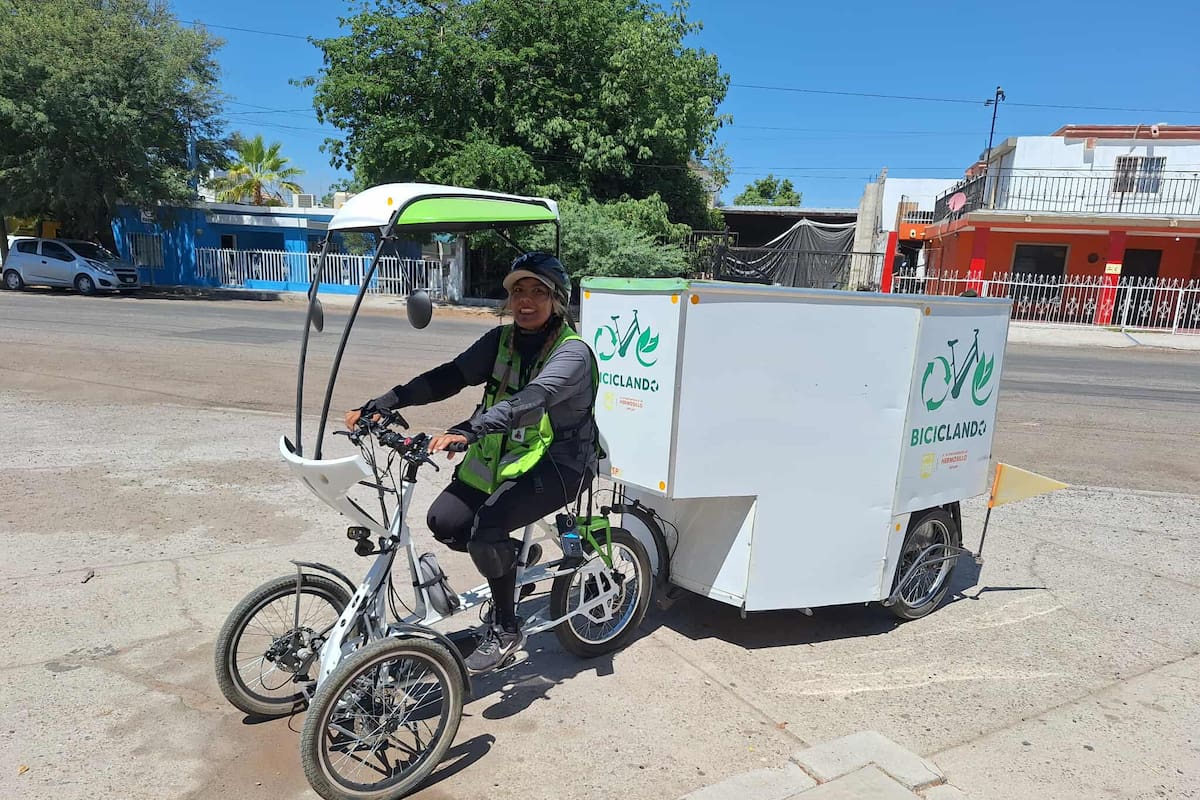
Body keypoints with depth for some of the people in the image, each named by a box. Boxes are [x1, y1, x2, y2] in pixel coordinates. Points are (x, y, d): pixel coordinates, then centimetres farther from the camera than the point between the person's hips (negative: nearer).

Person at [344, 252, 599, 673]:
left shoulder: (572, 352, -17)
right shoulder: (501, 340, 3)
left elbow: (531, 400, -35)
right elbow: (447, 377, -6)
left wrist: (465, 431, -49)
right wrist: (376, 406, -16)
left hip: (557, 464, -6)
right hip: (502, 454, 7)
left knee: (488, 524, -27)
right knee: (444, 522, -9)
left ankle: (505, 629, -3)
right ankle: (514, 554, 20)